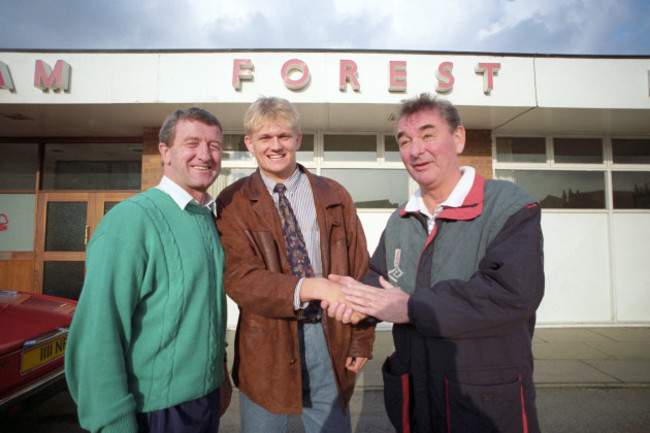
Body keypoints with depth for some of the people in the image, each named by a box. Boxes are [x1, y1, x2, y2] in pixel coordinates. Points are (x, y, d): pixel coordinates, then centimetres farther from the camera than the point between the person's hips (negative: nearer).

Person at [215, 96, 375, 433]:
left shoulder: (334, 197, 3)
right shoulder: (232, 202, -3)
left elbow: (359, 272, 4)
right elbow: (239, 279, -14)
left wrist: (362, 340, 2)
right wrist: (311, 287, -27)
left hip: (330, 340, 2)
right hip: (266, 345, -1)